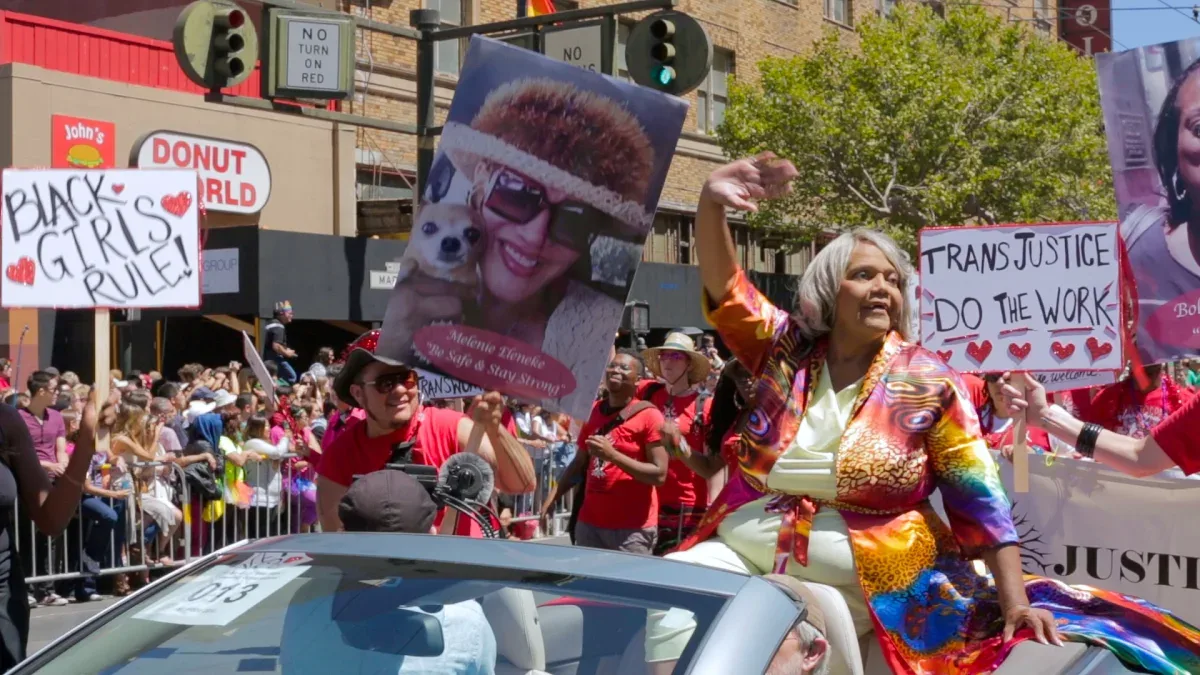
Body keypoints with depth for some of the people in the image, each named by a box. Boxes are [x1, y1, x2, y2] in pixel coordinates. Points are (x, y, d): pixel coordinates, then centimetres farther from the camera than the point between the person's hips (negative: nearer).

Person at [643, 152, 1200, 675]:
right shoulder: (784, 350, 6)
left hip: (861, 578, -3)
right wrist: (711, 202, -24)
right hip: (746, 552, 3)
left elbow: (981, 499, -3)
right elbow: (723, 286, -4)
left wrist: (1015, 600, -12)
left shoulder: (927, 383, -1)